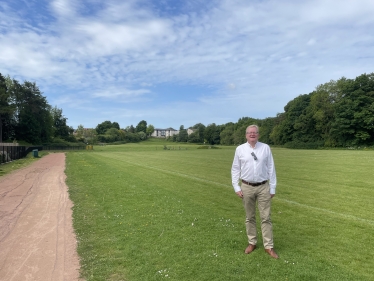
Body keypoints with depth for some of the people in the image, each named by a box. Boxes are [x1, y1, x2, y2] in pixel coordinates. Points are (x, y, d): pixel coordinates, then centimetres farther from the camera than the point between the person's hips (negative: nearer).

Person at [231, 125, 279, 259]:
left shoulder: (265, 148, -1)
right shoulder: (240, 149, -1)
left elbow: (271, 169, 2)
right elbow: (235, 169, 2)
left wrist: (272, 188, 1)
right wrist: (236, 187, -3)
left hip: (263, 187, 0)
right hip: (247, 187, 1)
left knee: (266, 217, 5)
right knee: (250, 217, 12)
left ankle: (269, 246, 16)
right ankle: (252, 243, 27)